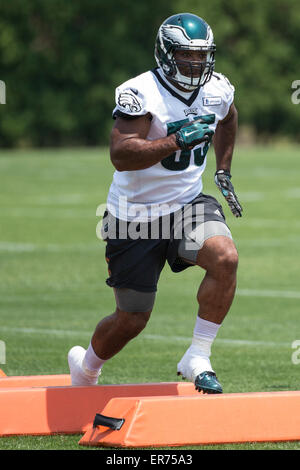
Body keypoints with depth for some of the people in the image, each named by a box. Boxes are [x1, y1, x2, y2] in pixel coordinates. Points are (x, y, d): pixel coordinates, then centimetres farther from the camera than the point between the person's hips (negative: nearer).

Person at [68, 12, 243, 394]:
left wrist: (223, 171, 20)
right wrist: (178, 141, -41)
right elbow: (120, 155, -33)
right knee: (132, 320, 6)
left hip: (187, 204, 4)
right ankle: (85, 369, 38)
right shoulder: (140, 94, -20)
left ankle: (197, 358, -15)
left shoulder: (217, 91, -2)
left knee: (225, 258, -28)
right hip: (135, 216, -4)